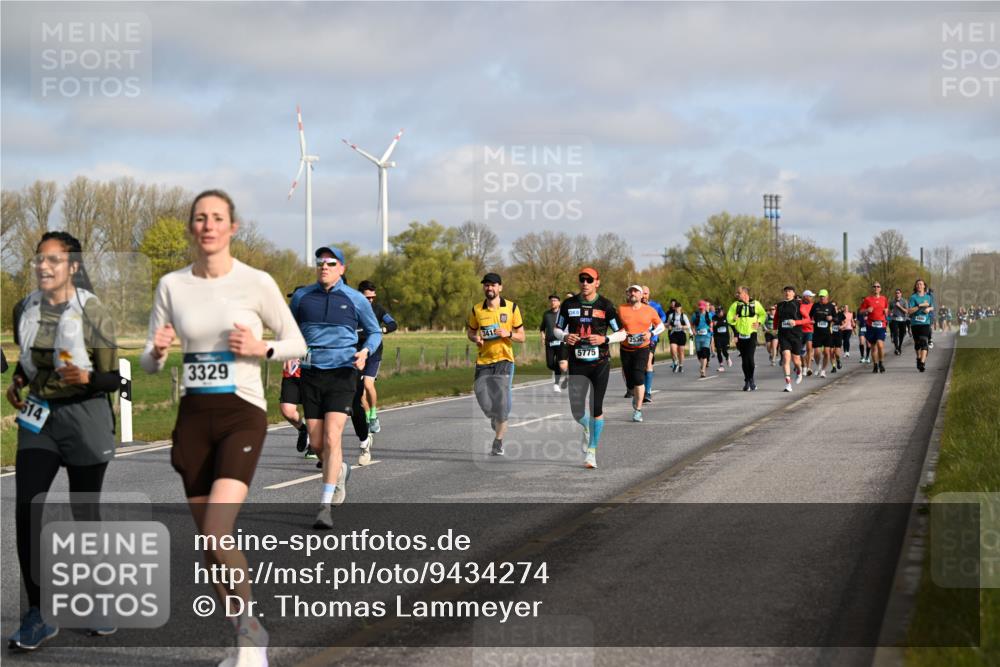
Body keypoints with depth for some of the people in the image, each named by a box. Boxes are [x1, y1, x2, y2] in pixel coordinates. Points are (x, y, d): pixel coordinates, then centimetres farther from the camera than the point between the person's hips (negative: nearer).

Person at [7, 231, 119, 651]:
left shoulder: (93, 313, -9)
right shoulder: (25, 310, 4)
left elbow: (112, 380, -7)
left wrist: (86, 378, -27)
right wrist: (17, 383, 3)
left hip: (84, 417, -3)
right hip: (38, 416, 4)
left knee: (85, 513, 6)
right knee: (26, 511, -9)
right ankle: (37, 613, -3)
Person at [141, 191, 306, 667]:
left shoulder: (256, 283, -5)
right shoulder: (171, 286, 4)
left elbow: (297, 344, 3)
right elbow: (149, 363, 9)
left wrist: (261, 349, -16)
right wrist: (158, 351, -13)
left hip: (241, 416, -4)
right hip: (193, 418, 4)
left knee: (216, 534, -19)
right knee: (209, 540, 8)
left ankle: (251, 628, 3)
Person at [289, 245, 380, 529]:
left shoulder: (355, 299, 2)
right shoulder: (302, 296, 7)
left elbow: (374, 332, 12)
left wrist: (365, 351, -8)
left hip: (342, 373, -3)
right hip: (311, 375, 3)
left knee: (332, 438, -16)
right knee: (316, 443, 5)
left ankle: (325, 506, -13)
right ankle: (340, 470, 39)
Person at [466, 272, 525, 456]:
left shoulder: (512, 308, 0)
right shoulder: (477, 310, 4)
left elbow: (521, 336, 4)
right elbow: (470, 331, 18)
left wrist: (508, 334, -17)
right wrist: (475, 338, -5)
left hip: (504, 360, -2)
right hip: (483, 360, 2)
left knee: (501, 403, -9)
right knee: (484, 402, -5)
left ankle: (498, 442, 6)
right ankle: (495, 418, 33)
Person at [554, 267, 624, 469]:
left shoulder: (605, 305, -2)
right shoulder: (569, 304, 4)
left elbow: (622, 334, 2)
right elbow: (557, 329, 14)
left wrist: (604, 339, -16)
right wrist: (565, 337, -9)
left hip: (600, 363, -1)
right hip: (577, 363, 2)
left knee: (596, 408, -2)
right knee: (577, 411, -4)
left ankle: (592, 451, 10)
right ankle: (587, 429, 31)